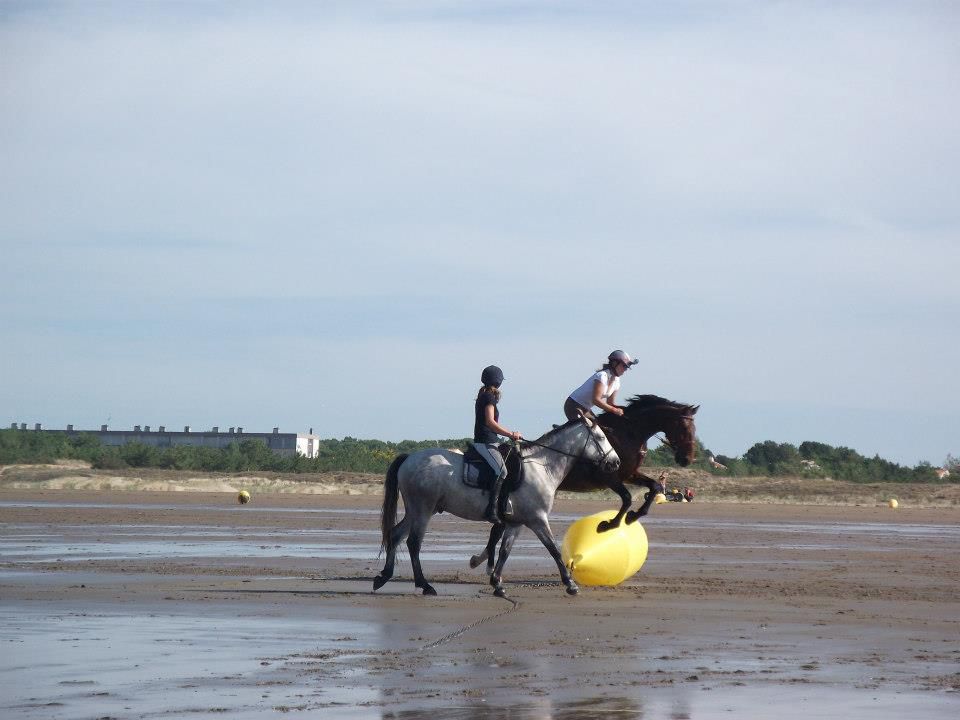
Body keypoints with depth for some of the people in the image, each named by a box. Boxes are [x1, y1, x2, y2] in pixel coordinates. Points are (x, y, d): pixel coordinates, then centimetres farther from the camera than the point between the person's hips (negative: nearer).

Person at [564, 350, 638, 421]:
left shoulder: (616, 381, 3)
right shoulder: (602, 376, -24)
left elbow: (610, 403, 7)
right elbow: (596, 400, -30)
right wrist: (614, 410, -28)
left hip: (586, 409, 9)